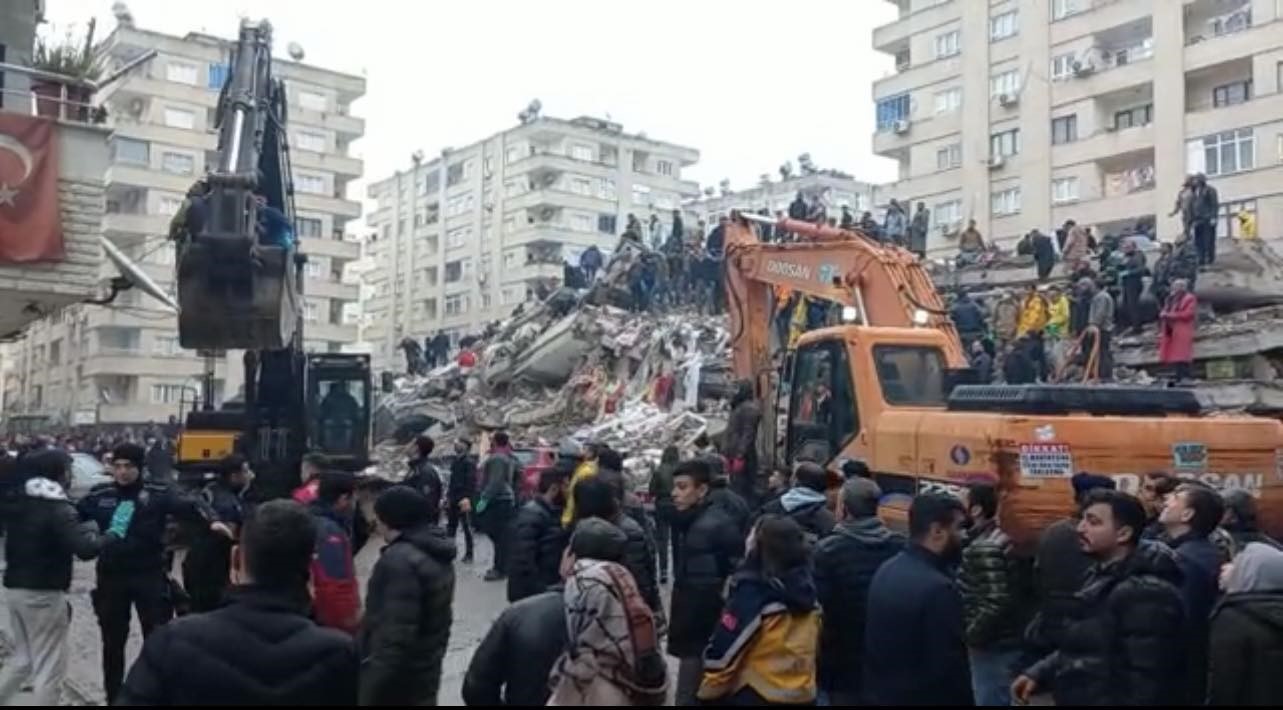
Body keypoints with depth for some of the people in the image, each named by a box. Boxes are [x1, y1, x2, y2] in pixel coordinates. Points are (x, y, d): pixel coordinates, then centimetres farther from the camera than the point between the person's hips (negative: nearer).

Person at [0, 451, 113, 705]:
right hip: (43, 593, -8)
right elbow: (85, 548, -28)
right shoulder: (58, 509, -17)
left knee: (22, 658, 24)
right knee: (49, 667, 1)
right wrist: (113, 535, -11)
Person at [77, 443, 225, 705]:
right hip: (111, 577, 3)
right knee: (112, 643, 14)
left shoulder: (157, 493, -6)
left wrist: (212, 520, -35)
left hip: (150, 575, -3)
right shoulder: (100, 495, 2)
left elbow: (189, 505, -17)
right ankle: (113, 698, 29)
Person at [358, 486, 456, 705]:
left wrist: (372, 690, -23)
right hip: (426, 674, 9)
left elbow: (397, 634, -27)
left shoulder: (400, 559, -22)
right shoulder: (439, 556, 8)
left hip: (394, 681, -9)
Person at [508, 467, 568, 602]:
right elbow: (523, 562, -25)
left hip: (547, 591, 9)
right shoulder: (531, 515, -18)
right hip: (530, 595, -9)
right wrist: (541, 593, -24)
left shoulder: (552, 512, 11)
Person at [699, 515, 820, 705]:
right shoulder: (806, 591, 2)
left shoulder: (751, 591, -19)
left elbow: (722, 652, -17)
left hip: (756, 697, -6)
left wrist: (709, 694, -6)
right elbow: (810, 649, 10)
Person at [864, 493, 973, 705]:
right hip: (923, 698, -9)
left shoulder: (885, 571, 5)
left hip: (879, 695, 9)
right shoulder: (938, 588, -23)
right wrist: (965, 701, -10)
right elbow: (949, 667, -20)